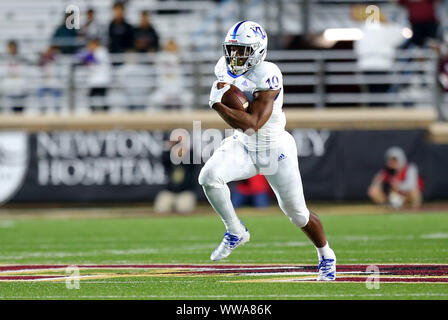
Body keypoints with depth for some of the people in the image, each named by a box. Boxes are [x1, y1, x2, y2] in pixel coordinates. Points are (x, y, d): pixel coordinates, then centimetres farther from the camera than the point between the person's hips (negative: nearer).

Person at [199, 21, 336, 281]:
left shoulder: (267, 76, -25)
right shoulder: (226, 69, -3)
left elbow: (252, 123, -29)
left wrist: (219, 104, -31)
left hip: (275, 149, -5)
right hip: (243, 145, 5)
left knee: (297, 213, 6)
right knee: (209, 176, -23)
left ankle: (326, 256, 34)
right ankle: (236, 232, -2)